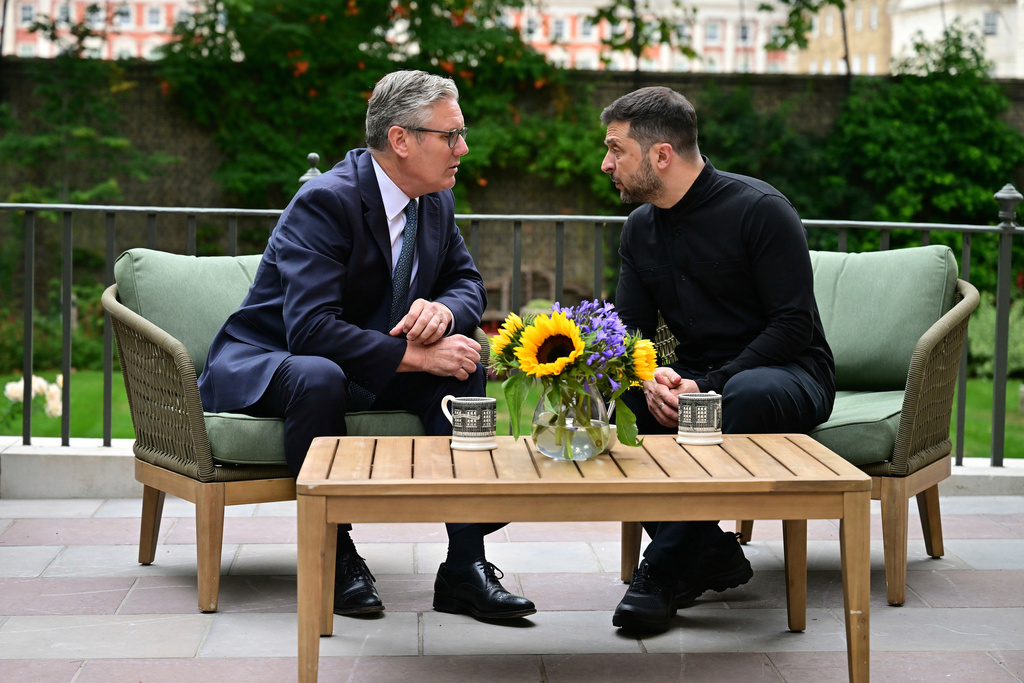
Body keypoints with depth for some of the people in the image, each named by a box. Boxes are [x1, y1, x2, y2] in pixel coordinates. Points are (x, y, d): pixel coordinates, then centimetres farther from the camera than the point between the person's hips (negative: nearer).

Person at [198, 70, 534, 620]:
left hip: (364, 369, 7)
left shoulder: (436, 203, 0)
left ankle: (465, 565, -17)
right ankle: (335, 559, -23)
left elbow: (468, 282, 7)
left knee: (463, 363, -14)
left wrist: (442, 310, -19)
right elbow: (311, 328, -34)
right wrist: (417, 355, -34)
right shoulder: (325, 201, -25)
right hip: (265, 365, -7)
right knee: (320, 377, -39)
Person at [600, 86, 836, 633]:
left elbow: (793, 324, -17)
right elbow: (628, 327, 6)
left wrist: (710, 387, -27)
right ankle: (710, 555, -18)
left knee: (748, 394, -41)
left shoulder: (760, 209, -14)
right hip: (697, 378, 6)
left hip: (788, 373, -6)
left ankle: (665, 570, -30)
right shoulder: (641, 228, 7)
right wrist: (649, 377, -19)